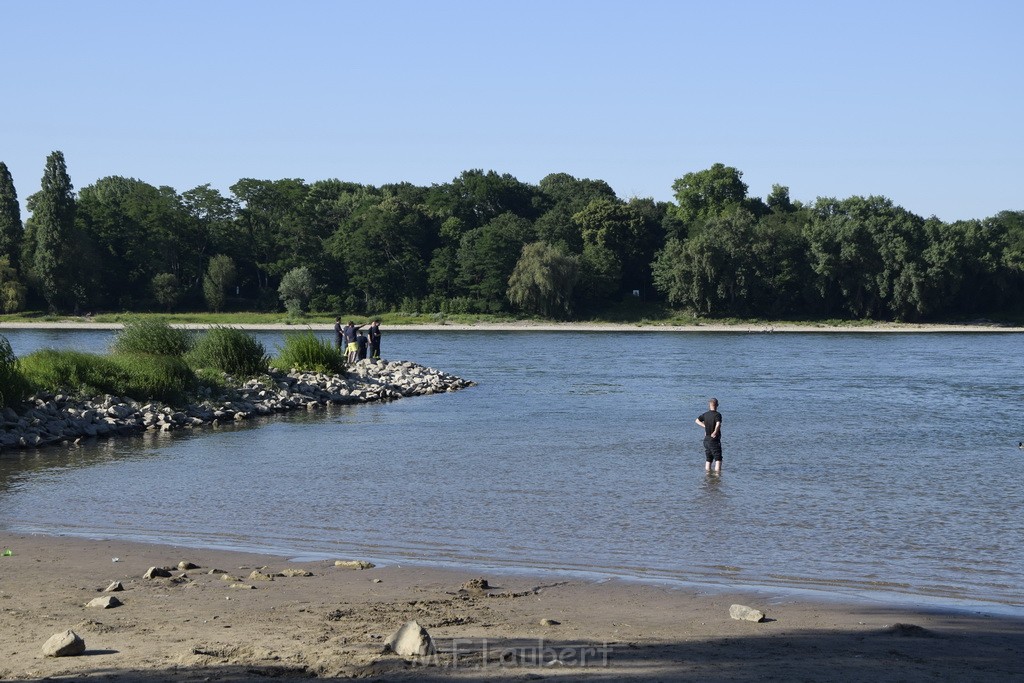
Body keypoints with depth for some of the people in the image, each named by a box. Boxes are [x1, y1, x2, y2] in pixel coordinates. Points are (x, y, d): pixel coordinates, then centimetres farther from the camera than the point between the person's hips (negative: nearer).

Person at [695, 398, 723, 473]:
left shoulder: (706, 414, 5)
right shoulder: (717, 414, -14)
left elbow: (697, 420, 20)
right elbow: (718, 424, -31)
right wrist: (715, 432, -22)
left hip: (706, 439, 6)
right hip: (714, 440, -6)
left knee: (708, 459, 16)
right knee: (718, 459, -3)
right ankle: (717, 473, -12)